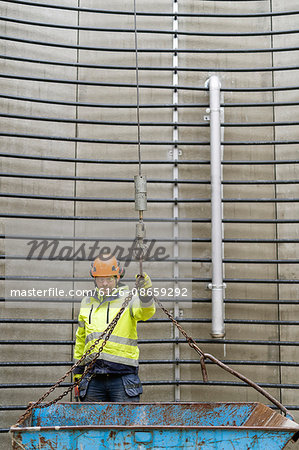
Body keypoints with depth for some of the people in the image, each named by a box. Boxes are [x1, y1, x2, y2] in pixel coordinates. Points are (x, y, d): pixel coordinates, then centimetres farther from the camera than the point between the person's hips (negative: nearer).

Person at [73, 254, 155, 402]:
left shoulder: (128, 299, 0)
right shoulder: (87, 303, 14)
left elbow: (145, 312, -23)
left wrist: (145, 290, -42)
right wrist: (78, 369, 24)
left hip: (122, 374, -4)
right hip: (93, 377, 4)